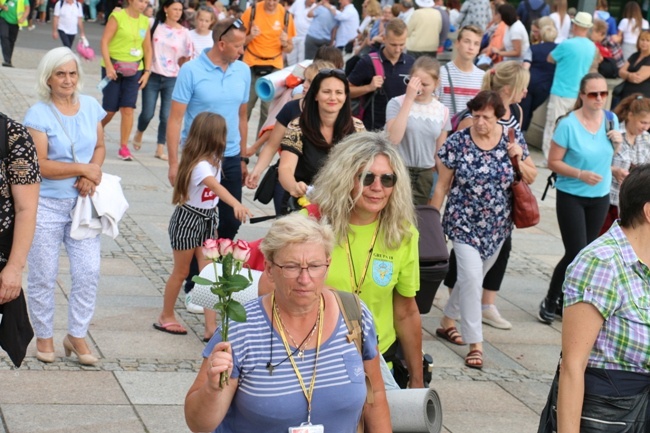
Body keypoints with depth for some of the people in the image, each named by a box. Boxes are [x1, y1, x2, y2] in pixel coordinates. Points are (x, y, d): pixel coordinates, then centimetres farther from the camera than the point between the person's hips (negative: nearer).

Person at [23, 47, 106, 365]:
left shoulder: (90, 106, 5)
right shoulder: (38, 114, -10)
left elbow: (100, 146, 11)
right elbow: (40, 165, -16)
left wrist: (91, 176, -9)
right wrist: (83, 168, -16)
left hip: (82, 202, 4)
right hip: (45, 205, -4)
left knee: (88, 271, -1)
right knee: (43, 276, 5)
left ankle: (77, 335, 15)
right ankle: (43, 336, 22)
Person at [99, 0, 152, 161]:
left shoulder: (145, 21, 6)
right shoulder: (117, 16, -9)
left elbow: (147, 48, 12)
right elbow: (104, 42, -11)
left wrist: (147, 71, 5)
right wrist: (108, 66, -17)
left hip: (134, 70, 4)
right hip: (114, 68, -4)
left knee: (128, 109, -3)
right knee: (110, 110, 2)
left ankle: (124, 147, 4)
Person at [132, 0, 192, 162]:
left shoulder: (184, 33, -2)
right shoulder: (154, 25, -1)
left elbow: (187, 57, 8)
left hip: (172, 79, 0)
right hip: (152, 76, 0)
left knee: (166, 116, -3)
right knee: (148, 113, 1)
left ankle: (160, 148, 10)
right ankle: (139, 133, 33)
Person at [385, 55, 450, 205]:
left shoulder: (442, 111, 7)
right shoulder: (397, 104, -5)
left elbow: (440, 152, 13)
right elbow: (394, 139, -20)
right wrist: (409, 99, -17)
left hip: (426, 175, 4)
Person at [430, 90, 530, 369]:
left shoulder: (513, 138, -4)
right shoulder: (457, 142, -11)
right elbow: (442, 185, -5)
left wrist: (518, 158, -15)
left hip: (497, 226, 4)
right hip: (464, 223, -4)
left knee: (472, 276, 17)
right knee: (471, 277, -12)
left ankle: (447, 322, 40)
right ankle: (475, 344, -4)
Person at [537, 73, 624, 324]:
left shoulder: (611, 120, 0)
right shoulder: (569, 125, -17)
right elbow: (553, 162, -13)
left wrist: (617, 143, -7)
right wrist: (581, 174, -26)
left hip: (600, 197, 5)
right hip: (571, 196, -5)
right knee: (576, 253, -9)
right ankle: (550, 301, 10)